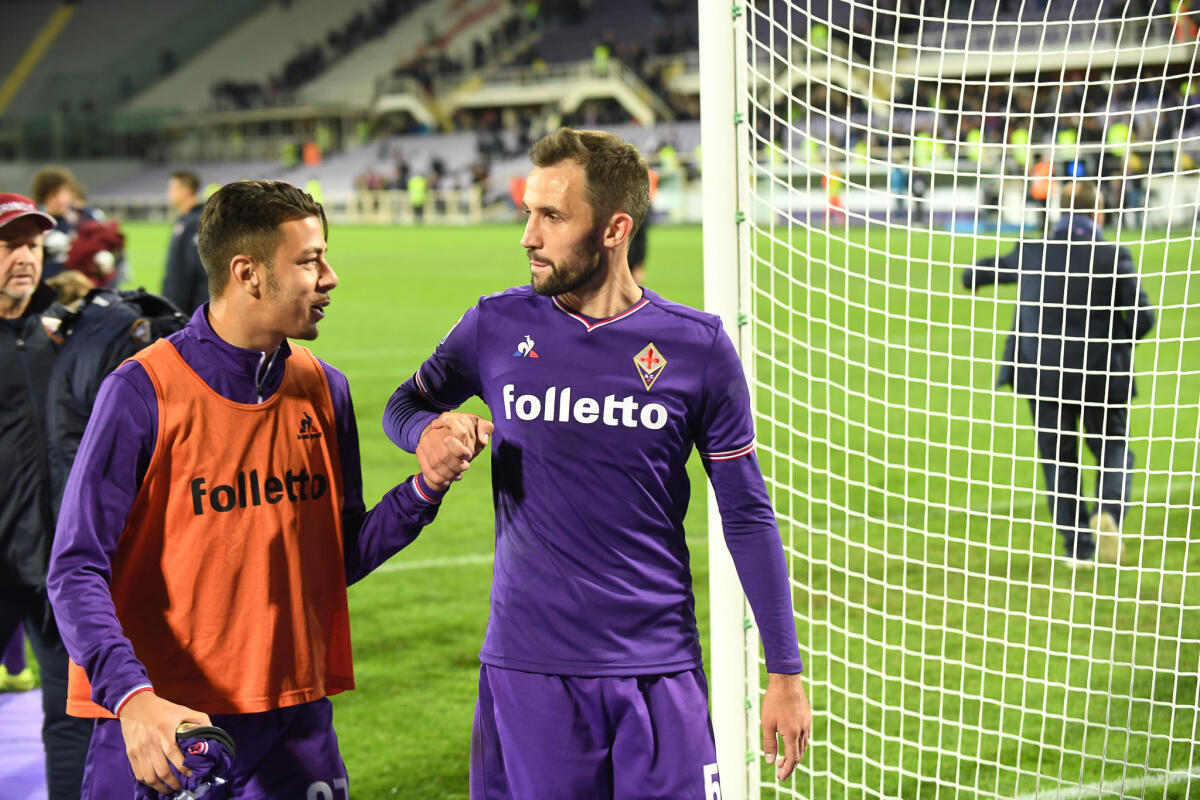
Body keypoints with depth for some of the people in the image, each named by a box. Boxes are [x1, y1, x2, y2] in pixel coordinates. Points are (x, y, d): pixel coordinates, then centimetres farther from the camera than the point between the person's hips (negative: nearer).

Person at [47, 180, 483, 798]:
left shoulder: (324, 389, 5)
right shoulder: (142, 392, -11)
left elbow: (338, 559, 8)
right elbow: (78, 571, -12)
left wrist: (423, 489, -6)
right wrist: (131, 696, -26)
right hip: (160, 725, -4)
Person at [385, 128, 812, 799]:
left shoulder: (697, 346, -2)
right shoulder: (498, 327, 0)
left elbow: (748, 516, 3)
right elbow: (408, 403, 18)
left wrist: (786, 674, 2)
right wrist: (428, 433, -7)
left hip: (661, 670, 0)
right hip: (528, 670, 1)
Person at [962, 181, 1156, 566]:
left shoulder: (1031, 253, 1)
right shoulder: (1114, 256, -6)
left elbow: (986, 271, 19)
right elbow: (1142, 318, -6)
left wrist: (972, 277, 44)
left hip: (1043, 374, 2)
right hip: (1100, 375, -1)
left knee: (1059, 460, 10)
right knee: (1114, 450, 13)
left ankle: (1078, 545, 6)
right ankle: (1109, 510, -16)